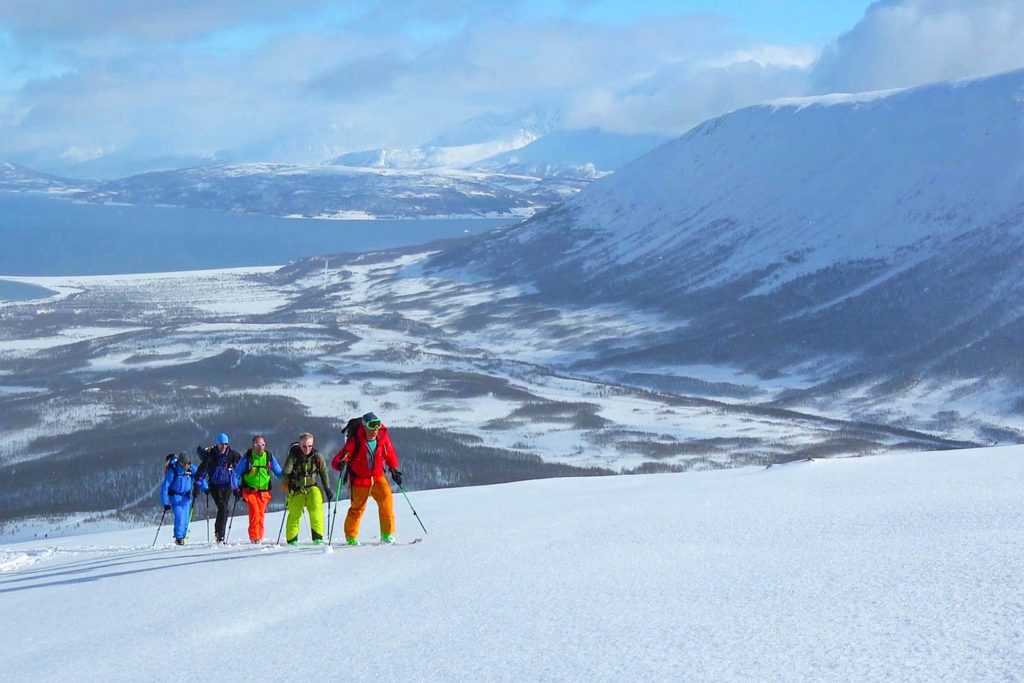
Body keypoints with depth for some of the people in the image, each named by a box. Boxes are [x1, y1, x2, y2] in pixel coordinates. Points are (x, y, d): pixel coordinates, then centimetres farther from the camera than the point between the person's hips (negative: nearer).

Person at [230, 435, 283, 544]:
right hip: (250, 490, -3)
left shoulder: (269, 457, 2)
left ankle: (259, 537, 18)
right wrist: (235, 487, -14)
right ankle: (254, 537, -17)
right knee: (255, 511, -21)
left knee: (261, 514, 3)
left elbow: (279, 473, 10)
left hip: (264, 491, 3)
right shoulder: (247, 457, -6)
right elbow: (236, 474, -2)